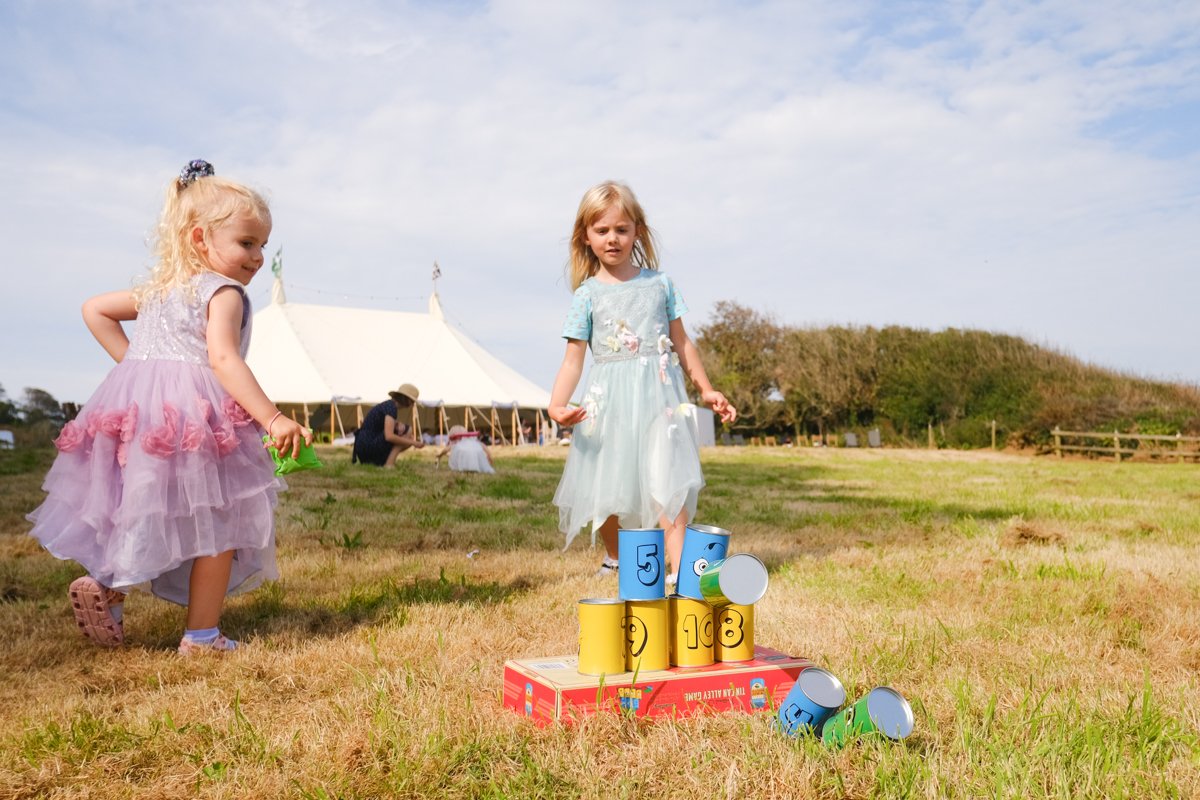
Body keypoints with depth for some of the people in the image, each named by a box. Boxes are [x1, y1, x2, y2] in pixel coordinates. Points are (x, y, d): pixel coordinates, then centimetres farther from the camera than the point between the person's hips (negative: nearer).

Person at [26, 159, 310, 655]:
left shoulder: (157, 289, 20)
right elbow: (223, 359, -20)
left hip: (134, 407, 8)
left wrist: (132, 361, 20)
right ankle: (202, 635, 3)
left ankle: (104, 584, 11)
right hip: (197, 414, -8)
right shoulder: (224, 291, -5)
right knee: (217, 519, 1)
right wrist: (272, 419, -25)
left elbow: (94, 309, 27)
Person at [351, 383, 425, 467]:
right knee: (406, 429, -11)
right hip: (368, 446, -10)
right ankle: (389, 463, -15)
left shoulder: (389, 404, 15)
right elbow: (389, 436, -26)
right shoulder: (391, 407, -15)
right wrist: (413, 442, -18)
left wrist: (414, 438, 6)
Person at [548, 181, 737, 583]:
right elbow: (573, 357, -1)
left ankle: (678, 567, -13)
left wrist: (707, 390, 15)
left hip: (659, 395, 0)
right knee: (605, 486, 8)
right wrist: (557, 405, -16)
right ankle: (613, 557, 33)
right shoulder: (587, 295, 3)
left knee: (667, 478, -12)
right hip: (610, 400, 0)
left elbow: (681, 342, 14)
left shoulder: (659, 283, 7)